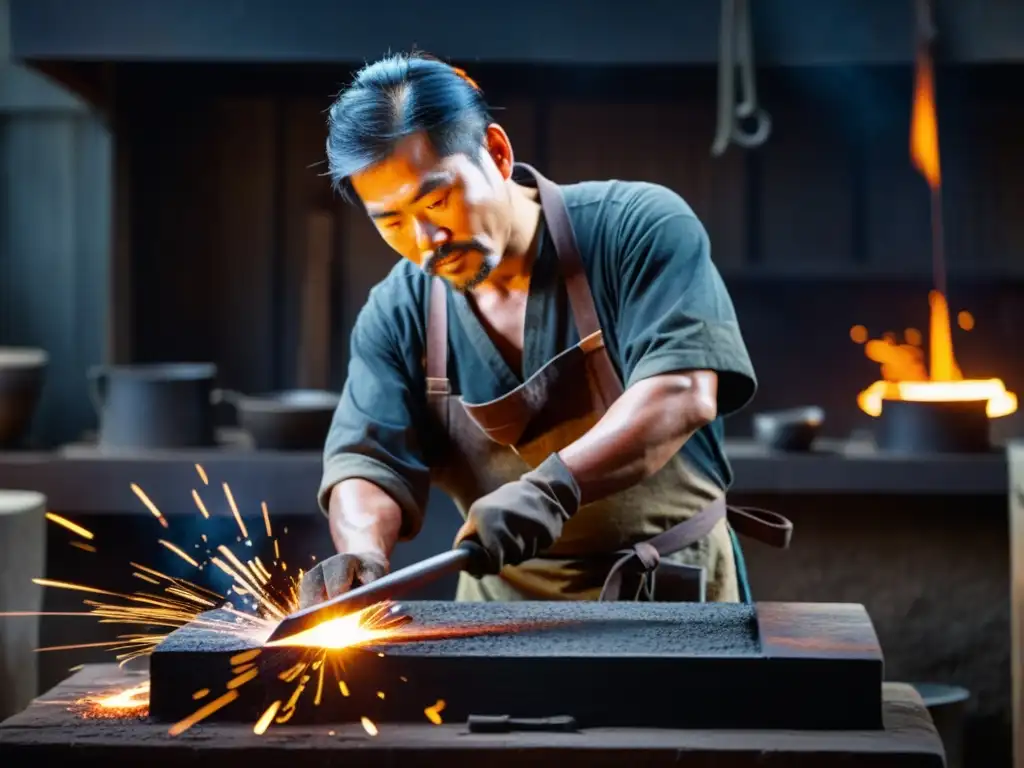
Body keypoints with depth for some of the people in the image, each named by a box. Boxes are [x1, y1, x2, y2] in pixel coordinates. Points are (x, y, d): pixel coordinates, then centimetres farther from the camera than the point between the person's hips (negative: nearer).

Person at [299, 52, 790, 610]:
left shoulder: (639, 227, -13)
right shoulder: (397, 317, -1)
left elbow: (683, 391, -24)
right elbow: (368, 458, -7)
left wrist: (556, 485, -39)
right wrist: (361, 554, -30)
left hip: (671, 591, -3)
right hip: (505, 601, 4)